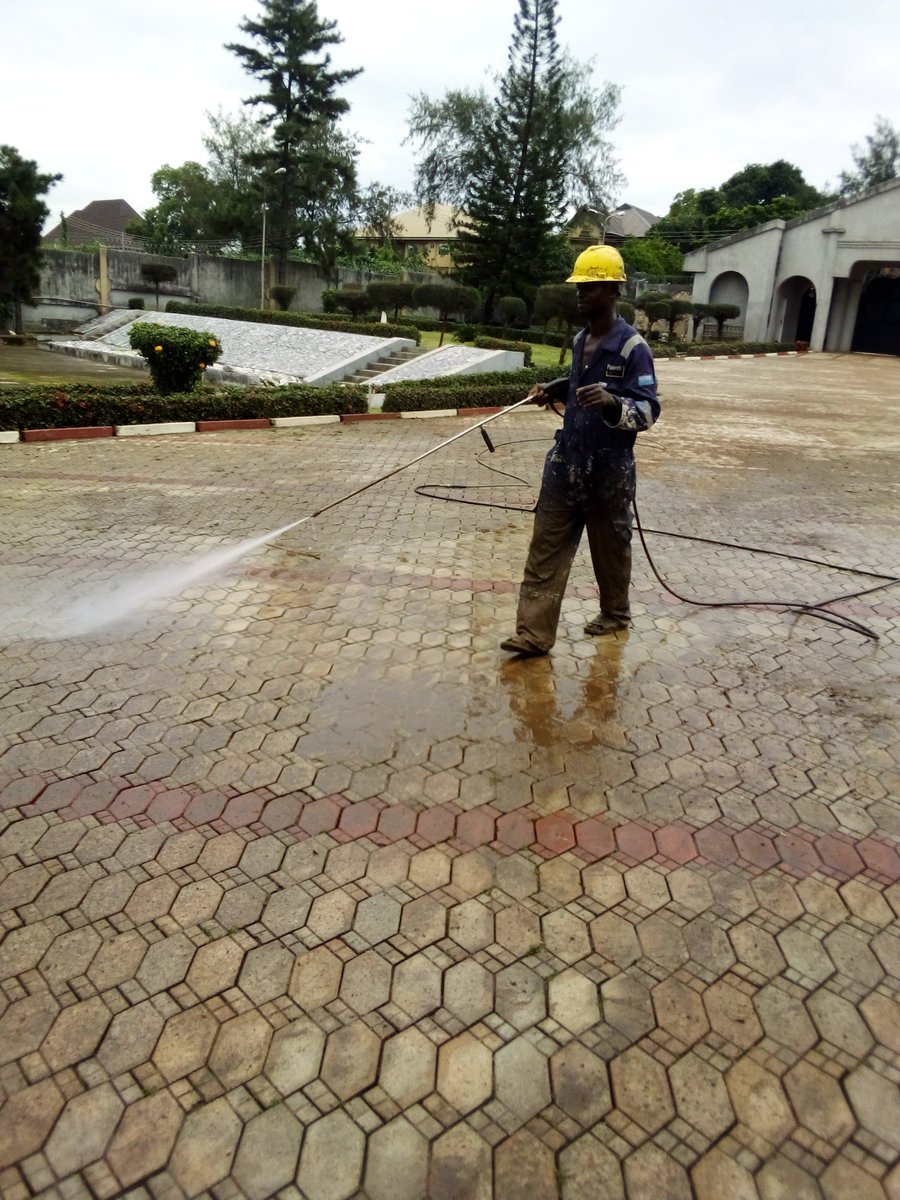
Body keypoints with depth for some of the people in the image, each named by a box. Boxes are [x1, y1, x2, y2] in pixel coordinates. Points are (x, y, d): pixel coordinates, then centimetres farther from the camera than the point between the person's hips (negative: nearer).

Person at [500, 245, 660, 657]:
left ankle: (615, 613, 37)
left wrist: (612, 403, -34)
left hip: (608, 471, -6)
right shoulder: (580, 340, 10)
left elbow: (648, 411, -16)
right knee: (546, 549, 1)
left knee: (610, 549, 13)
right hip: (565, 463, 6)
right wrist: (554, 389, 11)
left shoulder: (633, 347, -13)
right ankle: (534, 633, 5)